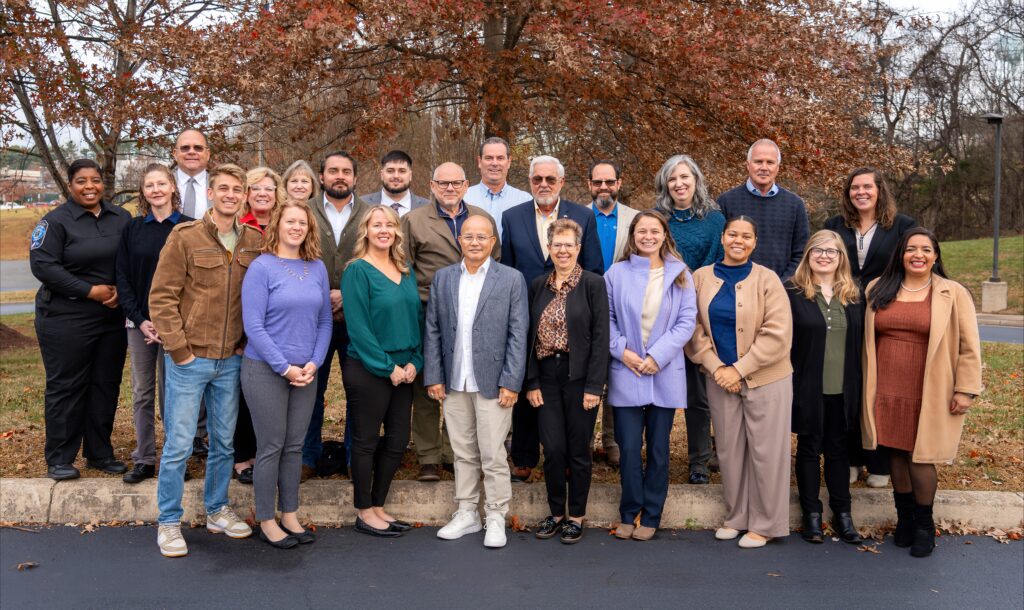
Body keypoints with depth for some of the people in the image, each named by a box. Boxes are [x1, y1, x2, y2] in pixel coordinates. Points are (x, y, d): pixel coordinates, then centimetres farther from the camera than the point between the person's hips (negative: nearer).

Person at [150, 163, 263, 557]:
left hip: (231, 361, 4)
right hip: (189, 359, -4)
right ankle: (168, 522, 16)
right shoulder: (185, 237, -7)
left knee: (224, 442, 14)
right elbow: (161, 296, -9)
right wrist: (179, 349, -12)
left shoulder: (254, 243, 5)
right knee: (178, 444, 1)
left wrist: (248, 343, 4)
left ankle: (217, 511, 30)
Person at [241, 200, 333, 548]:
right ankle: (266, 522, 17)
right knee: (271, 447, 3)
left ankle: (289, 516, 24)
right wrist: (285, 368, -14)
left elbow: (325, 321, 9)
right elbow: (253, 326, -13)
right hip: (265, 371, -4)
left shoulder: (317, 268, 6)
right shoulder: (262, 267, -8)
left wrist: (314, 363, -4)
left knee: (295, 446, 11)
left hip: (306, 372, 5)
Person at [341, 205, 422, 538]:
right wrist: (387, 367, -15)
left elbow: (415, 318, 12)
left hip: (403, 370, 7)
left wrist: (414, 361, -2)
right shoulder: (358, 270, -9)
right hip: (367, 370, -6)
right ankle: (364, 513, 17)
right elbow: (358, 326, -14)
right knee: (366, 442, 4)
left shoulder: (406, 272, 10)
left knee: (397, 442, 10)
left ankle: (377, 506, 25)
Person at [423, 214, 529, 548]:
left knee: (493, 455, 1)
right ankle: (466, 513, 25)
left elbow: (518, 334, -4)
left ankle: (496, 518, 14)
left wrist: (511, 382, -9)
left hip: (492, 383, -3)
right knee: (463, 453, 13)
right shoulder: (443, 277, 8)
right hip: (453, 383, 3)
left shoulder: (512, 279, -2)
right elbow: (432, 330, 8)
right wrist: (433, 377, 2)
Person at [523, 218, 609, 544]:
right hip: (546, 377, 3)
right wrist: (531, 382, 1)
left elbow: (600, 337, -8)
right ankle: (556, 512, 22)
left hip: (580, 376, -3)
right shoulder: (538, 286, 9)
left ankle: (576, 516, 20)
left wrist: (594, 386, -13)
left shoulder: (593, 284, -4)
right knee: (552, 449, 4)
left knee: (578, 450, 6)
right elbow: (531, 336, 9)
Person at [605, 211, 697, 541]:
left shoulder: (680, 275, 3)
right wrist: (622, 350, -12)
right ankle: (628, 514, 17)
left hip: (665, 374, 1)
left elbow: (687, 320, -2)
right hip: (626, 374, 0)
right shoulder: (616, 273, 2)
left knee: (658, 448, 8)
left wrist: (658, 356, -11)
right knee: (629, 448, 0)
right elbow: (606, 318, 3)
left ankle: (650, 517, 20)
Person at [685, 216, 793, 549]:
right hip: (720, 379, 3)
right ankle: (736, 517, 27)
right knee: (729, 449, 11)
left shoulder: (766, 279, -6)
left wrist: (739, 369, -14)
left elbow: (778, 333, -12)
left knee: (765, 450, 3)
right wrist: (716, 367, -9)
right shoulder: (701, 278, 2)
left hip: (765, 379, -3)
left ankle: (765, 524, 17)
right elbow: (693, 327, 2)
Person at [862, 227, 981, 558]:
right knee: (896, 453, 10)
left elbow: (969, 347, -1)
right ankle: (904, 518, 27)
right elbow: (868, 338, 13)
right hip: (886, 391, 3)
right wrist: (868, 386, 10)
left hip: (929, 394, -3)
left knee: (920, 457, -2)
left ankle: (924, 524, 19)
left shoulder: (953, 294, -1)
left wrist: (965, 389, -6)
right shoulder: (878, 290, 7)